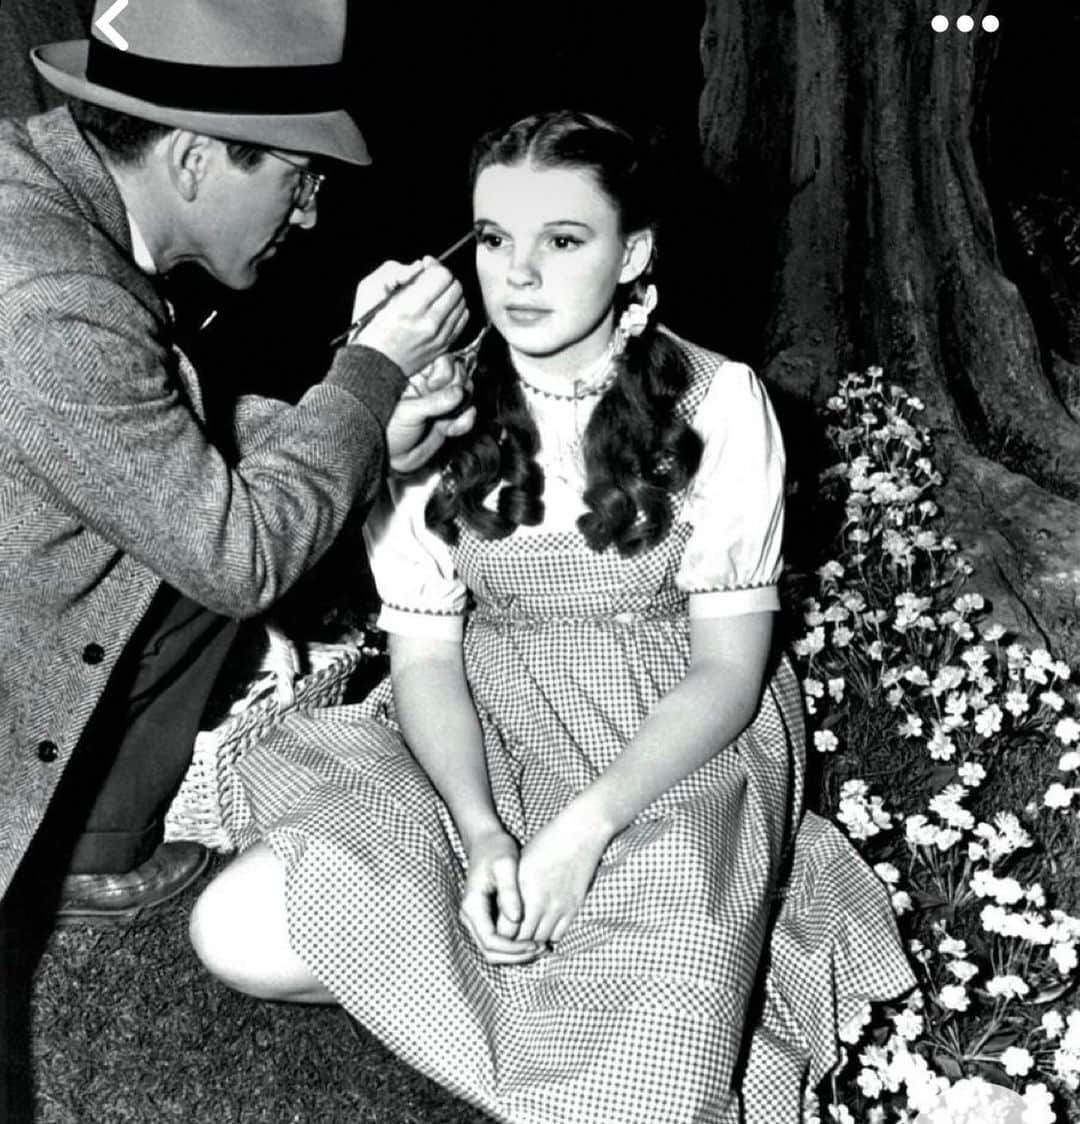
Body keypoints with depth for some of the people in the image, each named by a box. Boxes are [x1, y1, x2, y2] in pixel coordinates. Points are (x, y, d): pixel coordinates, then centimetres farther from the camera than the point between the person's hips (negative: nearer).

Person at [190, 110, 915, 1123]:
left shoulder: (716, 404, -9)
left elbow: (730, 664, -8)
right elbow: (424, 652, -3)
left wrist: (587, 824, -22)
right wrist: (480, 830, -20)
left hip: (674, 747, -3)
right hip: (480, 737, 3)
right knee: (238, 934, -17)